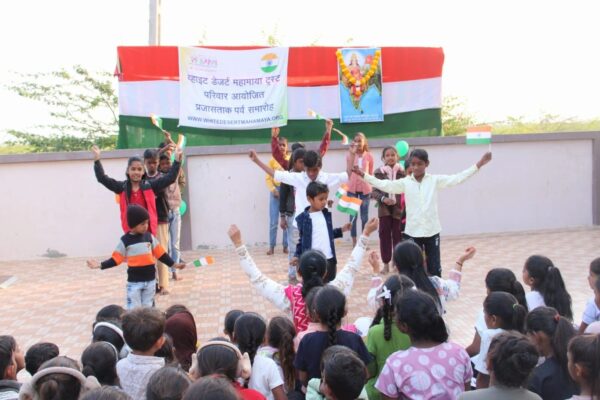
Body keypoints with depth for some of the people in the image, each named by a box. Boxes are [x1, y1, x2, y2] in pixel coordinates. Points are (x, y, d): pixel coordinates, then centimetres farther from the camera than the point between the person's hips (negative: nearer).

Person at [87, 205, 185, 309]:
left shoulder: (149, 237, 1)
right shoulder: (125, 240, -7)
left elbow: (160, 253, 6)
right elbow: (116, 258, -4)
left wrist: (173, 264, 3)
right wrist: (101, 265, -14)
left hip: (150, 280, 3)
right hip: (134, 281, -3)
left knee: (147, 308, 13)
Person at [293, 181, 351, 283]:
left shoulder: (326, 214, 7)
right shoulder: (303, 218, -8)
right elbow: (302, 239, -2)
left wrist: (342, 230, 9)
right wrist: (297, 255, -12)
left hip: (329, 259, 5)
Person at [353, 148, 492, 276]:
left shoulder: (435, 180, 0)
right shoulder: (405, 182, 1)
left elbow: (456, 178, -3)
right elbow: (385, 185, -3)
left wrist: (478, 165, -9)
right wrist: (363, 175, -10)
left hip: (432, 231, 0)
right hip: (412, 232, 0)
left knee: (435, 268, 7)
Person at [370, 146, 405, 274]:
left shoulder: (402, 172, -2)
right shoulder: (379, 172, -1)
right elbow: (374, 191, -1)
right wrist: (383, 199, -18)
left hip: (398, 208, 0)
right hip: (384, 208, 0)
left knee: (398, 235, 5)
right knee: (384, 234, 3)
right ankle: (386, 264, 13)